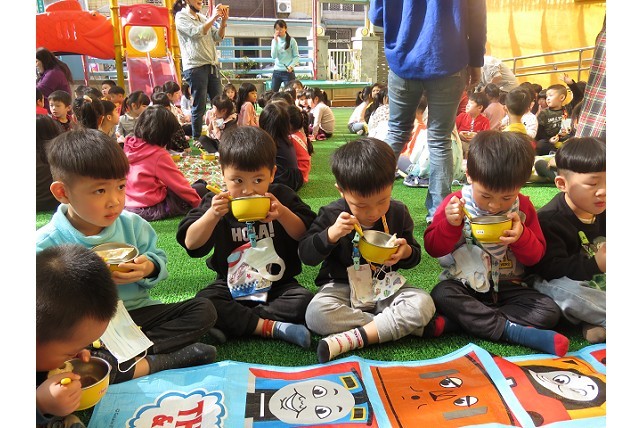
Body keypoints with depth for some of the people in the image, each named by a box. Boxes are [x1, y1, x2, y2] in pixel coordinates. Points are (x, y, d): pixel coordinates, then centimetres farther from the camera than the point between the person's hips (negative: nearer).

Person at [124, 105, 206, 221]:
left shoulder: (128, 146, 3)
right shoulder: (159, 155, -19)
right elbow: (179, 183, -11)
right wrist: (198, 202, 1)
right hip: (150, 210, -8)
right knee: (201, 188, 1)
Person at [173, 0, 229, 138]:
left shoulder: (203, 17, 20)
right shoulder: (181, 17, 1)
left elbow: (218, 37, 14)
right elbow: (196, 33, -15)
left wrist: (223, 20, -1)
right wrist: (213, 17, -11)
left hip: (213, 66, 6)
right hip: (195, 67, -6)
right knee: (199, 106, -5)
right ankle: (196, 139, 3)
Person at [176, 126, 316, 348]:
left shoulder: (282, 196, -4)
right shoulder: (217, 203, -4)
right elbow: (191, 244, -11)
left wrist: (283, 214, -25)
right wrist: (212, 215, -27)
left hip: (278, 283, 0)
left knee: (304, 301, -27)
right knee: (203, 301, -26)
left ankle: (233, 323, -21)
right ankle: (271, 327, -25)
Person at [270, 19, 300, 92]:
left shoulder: (291, 40, -3)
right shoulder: (274, 40, 7)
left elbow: (296, 56, -2)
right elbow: (273, 56, -5)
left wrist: (291, 66, -19)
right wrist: (275, 41, -8)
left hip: (288, 72, -4)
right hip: (276, 71, 4)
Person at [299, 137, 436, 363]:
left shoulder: (398, 213, -3)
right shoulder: (331, 215, -10)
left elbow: (415, 255, 8)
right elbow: (306, 255, -10)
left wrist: (406, 252, -17)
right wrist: (331, 234, -28)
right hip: (342, 287, -2)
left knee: (424, 304, -25)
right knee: (316, 314, -32)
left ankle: (353, 338, -28)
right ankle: (397, 325, -21)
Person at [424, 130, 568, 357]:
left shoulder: (523, 207, 0)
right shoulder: (456, 202, -8)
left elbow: (536, 255, 2)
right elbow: (433, 248, -9)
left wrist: (521, 237, -20)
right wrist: (450, 225, -28)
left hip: (506, 286, 3)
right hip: (464, 285, -2)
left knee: (550, 311, -19)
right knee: (441, 295, -32)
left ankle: (457, 321, -27)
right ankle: (512, 331, -29)